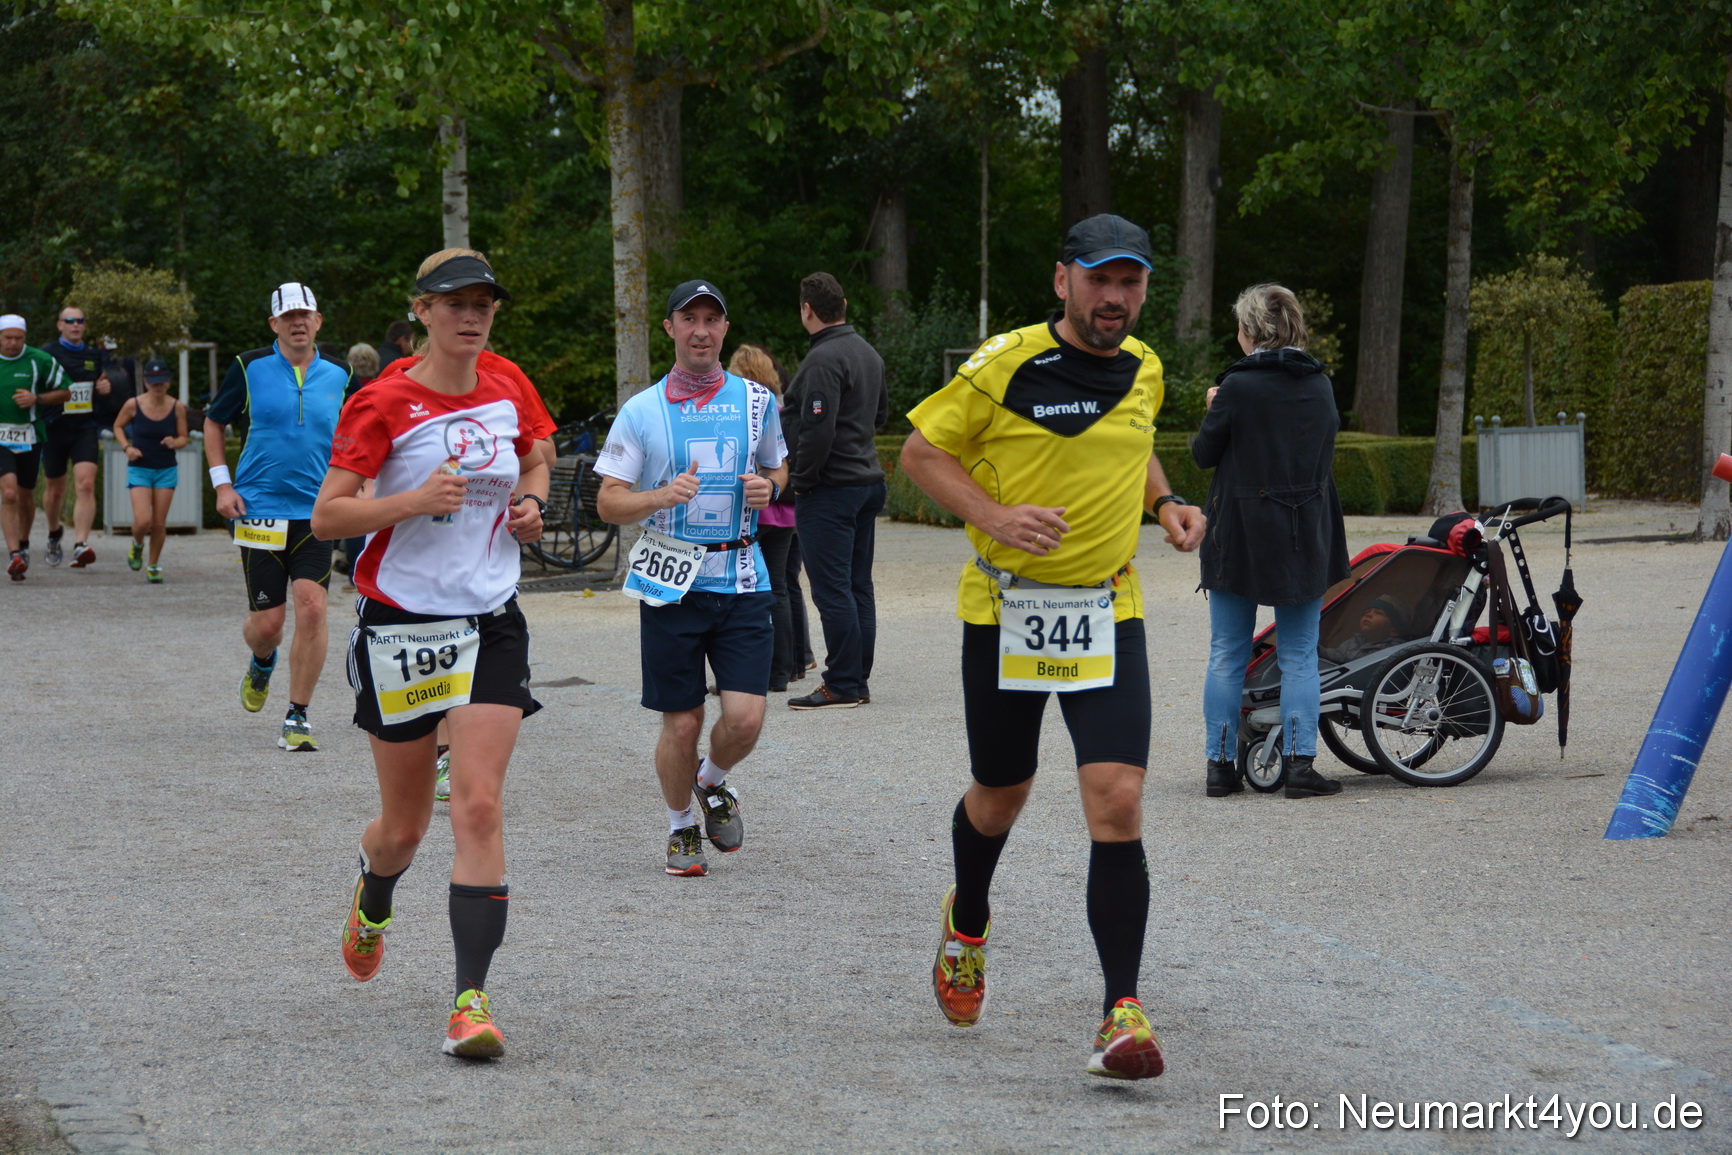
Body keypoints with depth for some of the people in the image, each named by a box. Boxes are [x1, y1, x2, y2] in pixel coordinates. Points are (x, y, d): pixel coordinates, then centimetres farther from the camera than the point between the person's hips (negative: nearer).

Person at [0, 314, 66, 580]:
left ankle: (23, 544, 39)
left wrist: (36, 399, -11)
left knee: (25, 496, 13)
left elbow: (64, 389, 4)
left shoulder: (40, 361, -3)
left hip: (30, 436, 1)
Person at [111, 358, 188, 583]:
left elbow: (184, 437, 5)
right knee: (143, 521, -14)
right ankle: (137, 545, 22)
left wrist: (175, 442, -18)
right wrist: (126, 447, -8)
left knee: (159, 524, 2)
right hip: (140, 470, -1)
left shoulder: (177, 408, -6)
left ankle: (154, 566, 23)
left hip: (166, 470, 1)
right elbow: (118, 426, 8)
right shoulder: (133, 405, -9)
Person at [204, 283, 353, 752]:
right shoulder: (250, 368, 0)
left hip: (316, 513, 1)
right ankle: (262, 663, 37)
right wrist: (221, 484, 2)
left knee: (311, 605, -15)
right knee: (268, 621, -2)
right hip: (259, 510, -1)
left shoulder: (338, 375, 6)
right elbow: (214, 422, 12)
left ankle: (297, 717, -4)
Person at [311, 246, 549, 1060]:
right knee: (404, 824, 9)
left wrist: (531, 502, 4)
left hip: (490, 625, 2)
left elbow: (534, 459, 25)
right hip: (401, 622, -2)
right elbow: (326, 515, -12)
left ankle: (471, 1000, -14)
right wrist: (416, 500, -25)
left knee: (480, 808, -13)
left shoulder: (507, 393, 4)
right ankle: (373, 901, 46)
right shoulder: (385, 403, -10)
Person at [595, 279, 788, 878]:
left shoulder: (757, 401, 7)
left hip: (741, 581, 1)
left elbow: (778, 466, 23)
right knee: (682, 725, 1)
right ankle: (681, 828, 25)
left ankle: (713, 782, 25)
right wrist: (661, 497, -20)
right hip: (672, 581, -1)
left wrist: (767, 485, -1)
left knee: (745, 718, -9)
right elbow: (608, 502, 0)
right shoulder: (641, 412, 1)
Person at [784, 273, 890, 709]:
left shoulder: (823, 359, -18)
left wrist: (801, 481, -12)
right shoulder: (869, 353, 12)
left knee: (832, 589, -7)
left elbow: (817, 430, -23)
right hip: (867, 480, 10)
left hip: (830, 489, -10)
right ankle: (859, 679, 17)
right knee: (858, 586, 13)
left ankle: (842, 686, -7)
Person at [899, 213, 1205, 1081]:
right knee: (1000, 797, 14)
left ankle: (1122, 1013, -11)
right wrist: (996, 517, -19)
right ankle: (966, 923, 48)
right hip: (1005, 609, -2)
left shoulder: (1144, 370, 5)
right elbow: (922, 451, -4)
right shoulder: (1005, 365, -11)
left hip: (1107, 613, 2)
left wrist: (1165, 505, 7)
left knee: (1117, 804, -13)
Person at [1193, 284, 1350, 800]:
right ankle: (1300, 763, -2)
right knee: (1299, 655, 6)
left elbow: (1205, 454, -4)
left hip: (1239, 535, -3)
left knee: (1227, 655, 6)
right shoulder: (1320, 386, 3)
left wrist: (1213, 412, 14)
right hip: (1305, 539, 3)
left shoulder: (1237, 386, -12)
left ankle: (1221, 764, 7)